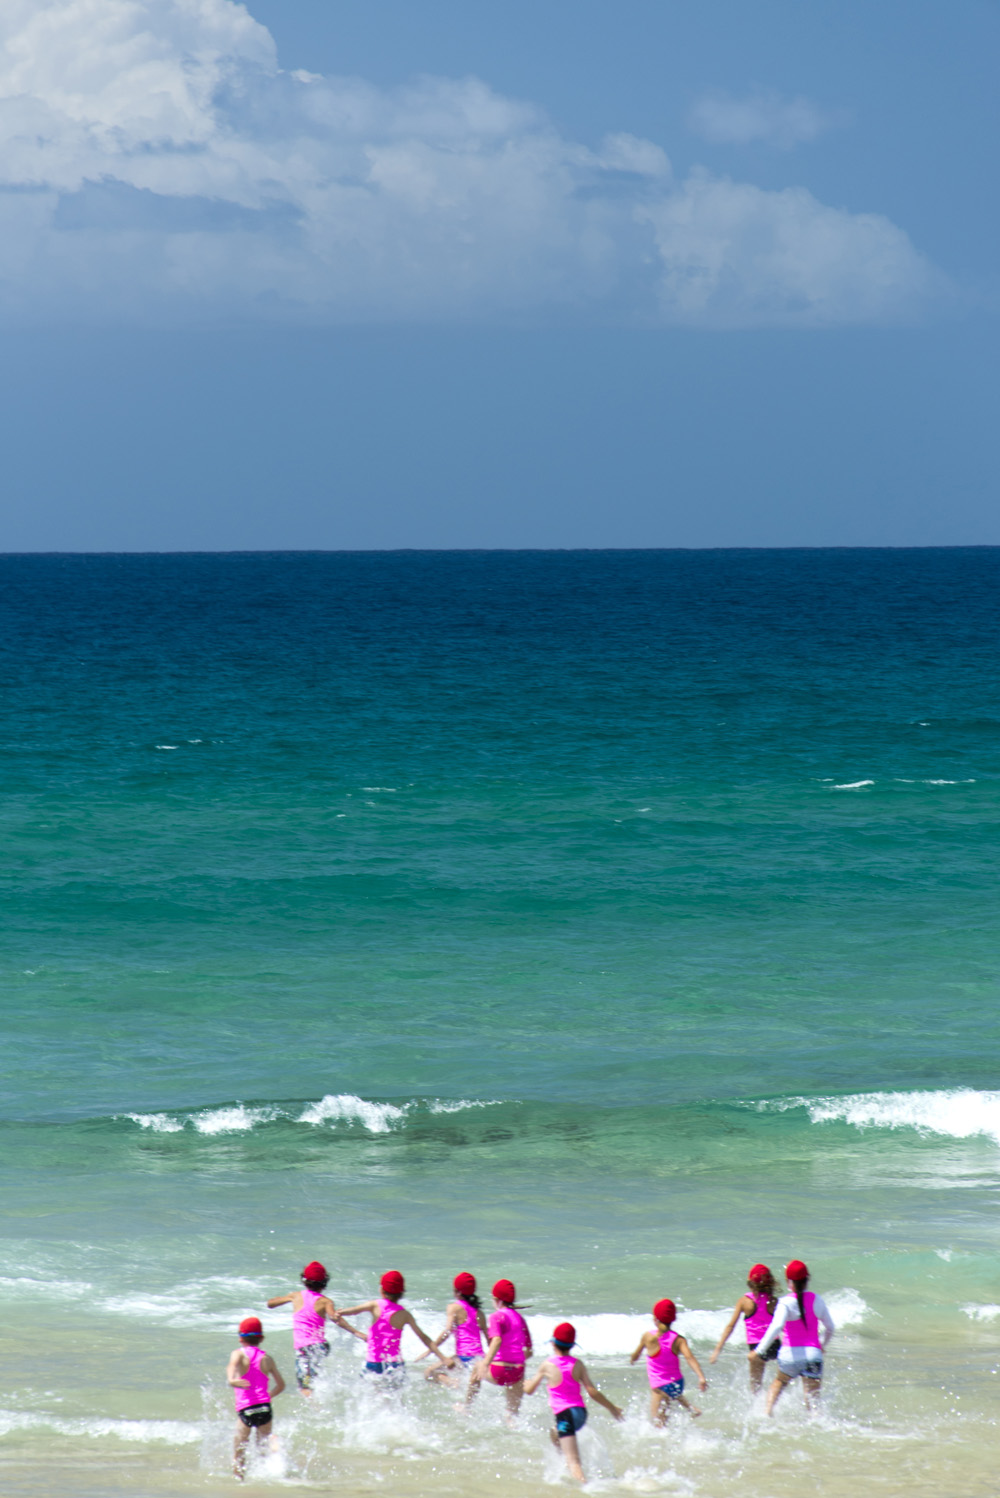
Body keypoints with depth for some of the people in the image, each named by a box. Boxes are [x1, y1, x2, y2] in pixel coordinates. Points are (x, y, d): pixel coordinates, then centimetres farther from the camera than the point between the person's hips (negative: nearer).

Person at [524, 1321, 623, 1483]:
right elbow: (593, 1392, -2)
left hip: (564, 1414, -6)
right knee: (555, 1435, 34)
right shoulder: (578, 1364, 1)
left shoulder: (547, 1366, -7)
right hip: (581, 1413, 6)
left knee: (573, 1462, -11)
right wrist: (612, 1407, 11)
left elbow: (529, 1390, 4)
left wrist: (529, 1381, 27)